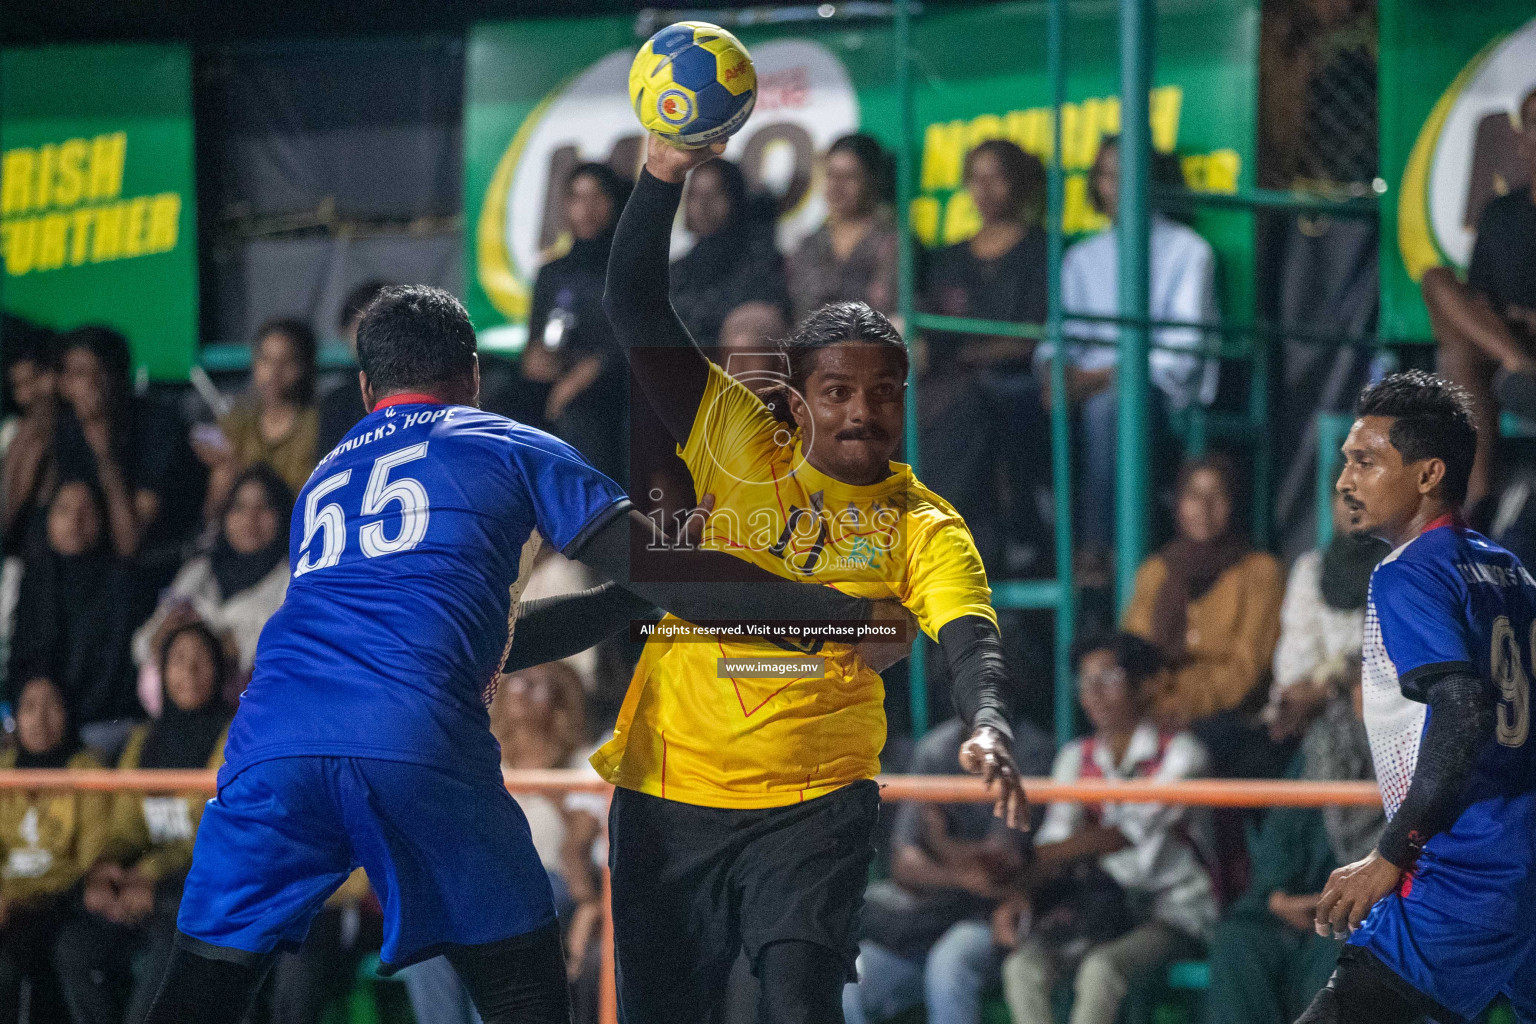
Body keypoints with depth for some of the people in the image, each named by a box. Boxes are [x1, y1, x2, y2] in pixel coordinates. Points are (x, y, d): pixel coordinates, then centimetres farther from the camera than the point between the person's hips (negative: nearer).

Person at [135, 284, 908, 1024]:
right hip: (422, 744, -3)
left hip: (273, 738, 4)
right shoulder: (510, 450, 21)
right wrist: (843, 606, 19)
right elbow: (660, 574, 13)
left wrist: (630, 600, 48)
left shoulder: (323, 483, 35)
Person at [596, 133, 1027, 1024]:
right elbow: (637, 313, -5)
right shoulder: (740, 447, 1)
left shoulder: (924, 526, -1)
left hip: (814, 804, -1)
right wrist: (666, 172, -17)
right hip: (669, 790, 1)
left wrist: (987, 726, -39)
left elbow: (970, 638, -16)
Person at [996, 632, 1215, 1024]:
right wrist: (1020, 896, -21)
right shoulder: (1076, 759, 14)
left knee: (1100, 967, -35)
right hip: (1099, 908, 5)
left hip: (1173, 912, -5)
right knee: (1023, 965, -24)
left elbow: (1130, 834, -18)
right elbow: (1056, 838, 0)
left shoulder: (1180, 753, -5)